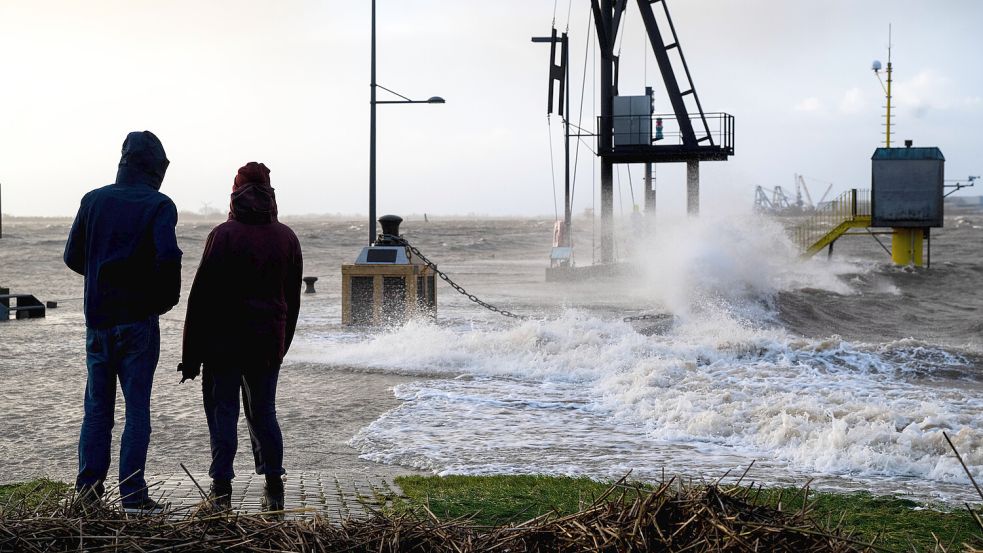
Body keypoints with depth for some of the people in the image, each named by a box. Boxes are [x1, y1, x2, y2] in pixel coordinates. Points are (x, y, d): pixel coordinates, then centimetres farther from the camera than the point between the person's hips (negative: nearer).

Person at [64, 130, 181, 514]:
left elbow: (73, 257, 5)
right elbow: (168, 258, -21)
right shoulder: (159, 206, -9)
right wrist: (167, 299, -5)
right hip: (138, 320, -4)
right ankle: (133, 495, 2)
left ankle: (89, 489, 15)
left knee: (97, 407, 13)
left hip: (97, 318, 4)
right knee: (138, 409, 2)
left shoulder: (93, 200, 4)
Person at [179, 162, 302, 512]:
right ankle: (274, 491, 11)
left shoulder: (224, 234, -9)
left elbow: (201, 296, -9)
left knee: (223, 413, 3)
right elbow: (293, 299, 12)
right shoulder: (287, 238, 6)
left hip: (224, 342, -4)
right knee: (263, 412, 12)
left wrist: (191, 355, -5)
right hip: (269, 345, 4)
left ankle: (221, 490, 1)